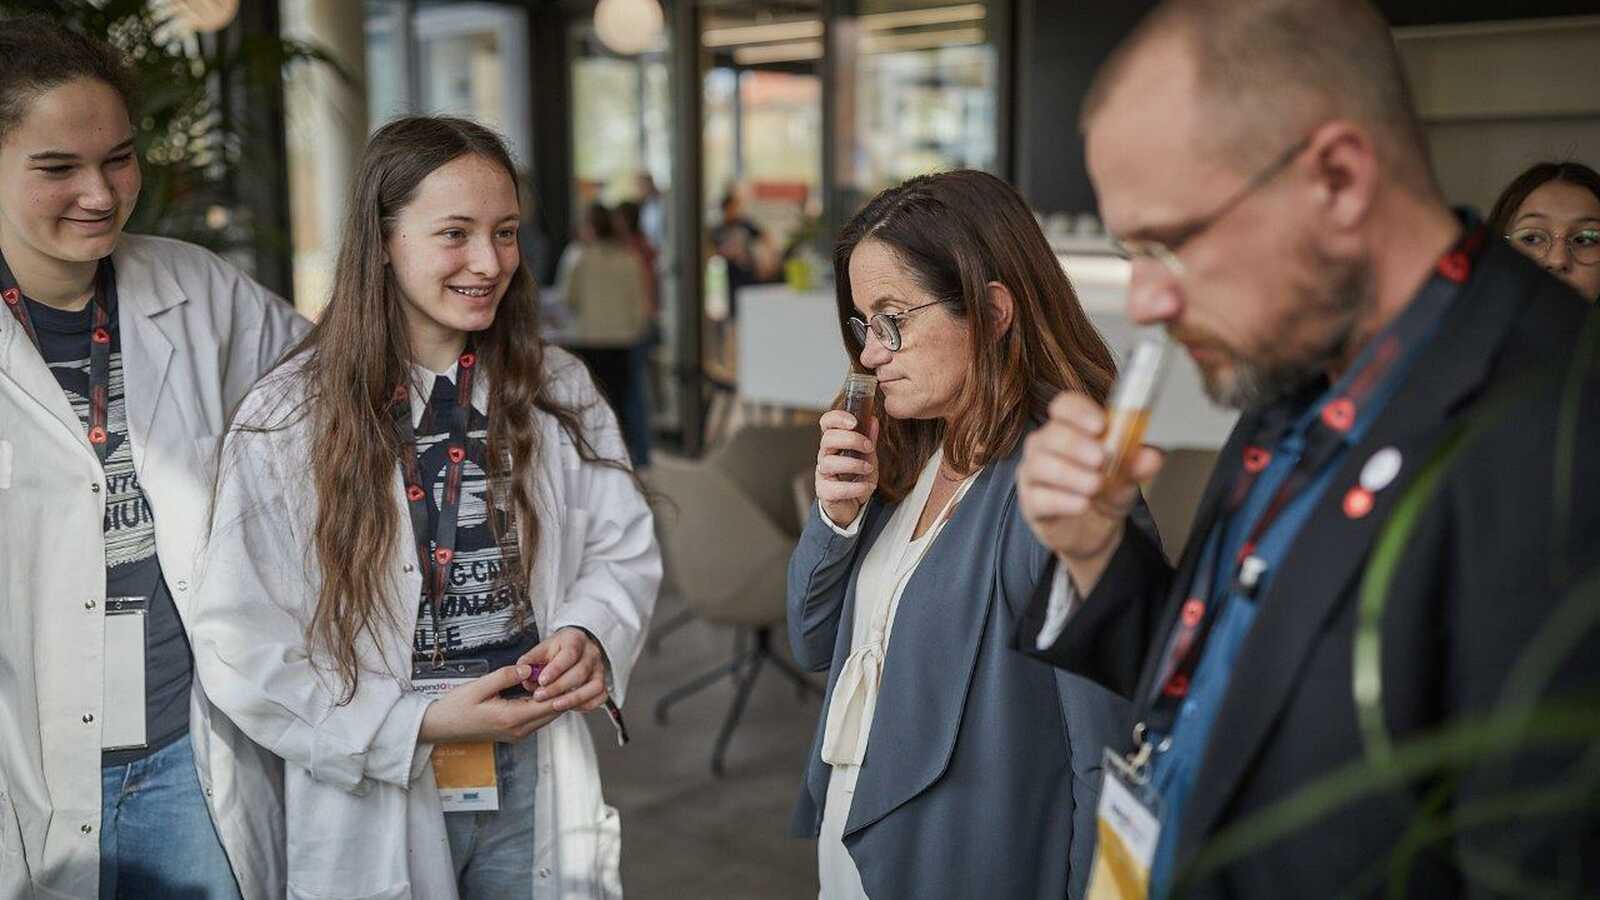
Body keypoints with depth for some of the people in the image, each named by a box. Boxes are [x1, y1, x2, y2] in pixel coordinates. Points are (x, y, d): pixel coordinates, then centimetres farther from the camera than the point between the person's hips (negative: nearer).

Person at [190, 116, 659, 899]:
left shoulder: (556, 390, -1)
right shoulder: (286, 420, -10)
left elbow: (624, 551, 5)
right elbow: (243, 650, -11)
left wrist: (588, 634, -16)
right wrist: (418, 725, -17)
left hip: (536, 790, 3)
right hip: (375, 807, -2)